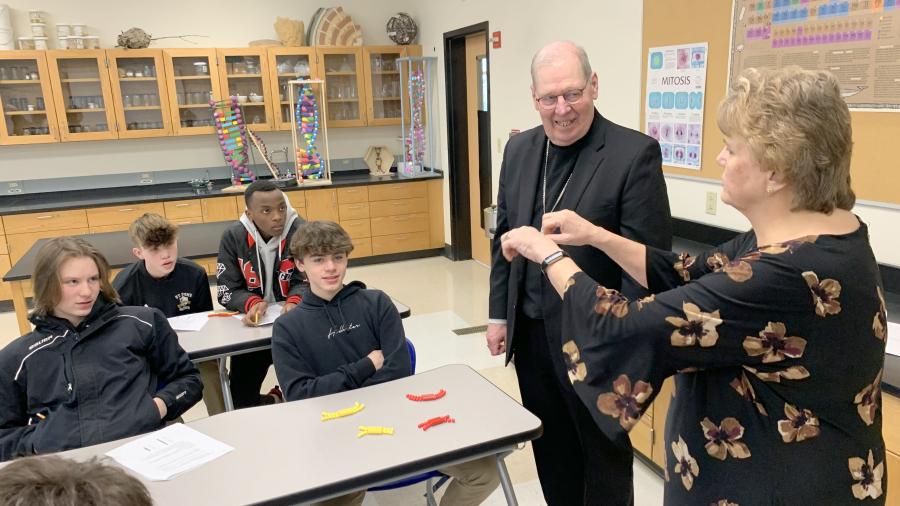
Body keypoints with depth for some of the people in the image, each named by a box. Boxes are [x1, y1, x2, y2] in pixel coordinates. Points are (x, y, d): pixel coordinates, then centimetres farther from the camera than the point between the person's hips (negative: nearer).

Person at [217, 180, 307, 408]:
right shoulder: (232, 237, -10)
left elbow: (306, 280, -9)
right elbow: (227, 292, -9)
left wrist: (294, 302, -31)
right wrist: (252, 303, -30)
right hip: (253, 324, 2)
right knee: (242, 400, 3)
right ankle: (275, 403, 34)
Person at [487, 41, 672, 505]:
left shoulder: (635, 153, -15)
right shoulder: (519, 149, 4)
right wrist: (499, 314, 10)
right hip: (530, 333, 6)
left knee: (605, 451, 15)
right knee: (550, 449, 21)